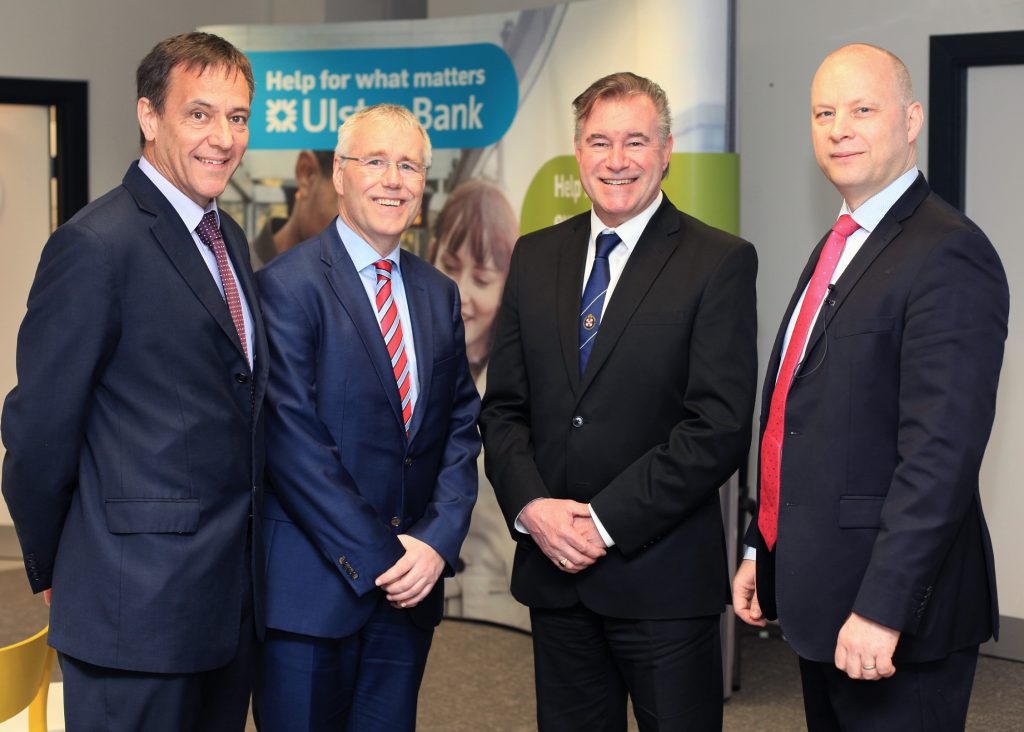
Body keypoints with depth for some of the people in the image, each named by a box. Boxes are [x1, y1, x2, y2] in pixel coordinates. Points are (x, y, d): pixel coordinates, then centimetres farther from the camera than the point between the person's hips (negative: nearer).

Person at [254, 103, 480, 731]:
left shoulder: (440, 295, 12)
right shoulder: (288, 285, -8)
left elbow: (461, 427, 10)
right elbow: (293, 439, -14)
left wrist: (438, 539, -6)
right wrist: (376, 557, -14)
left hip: (411, 585, 6)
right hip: (312, 586, -5)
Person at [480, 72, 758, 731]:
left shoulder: (720, 263, -5)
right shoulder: (535, 257, 11)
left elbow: (720, 427, -12)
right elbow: (504, 406, 10)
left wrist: (609, 522, -14)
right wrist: (530, 506, -7)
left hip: (663, 577, -4)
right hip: (553, 568, 4)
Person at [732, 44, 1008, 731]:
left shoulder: (948, 255, -16)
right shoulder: (838, 248, 14)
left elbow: (942, 454, -23)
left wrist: (881, 609, -26)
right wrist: (762, 550, 15)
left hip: (889, 621, -9)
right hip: (822, 597, 9)